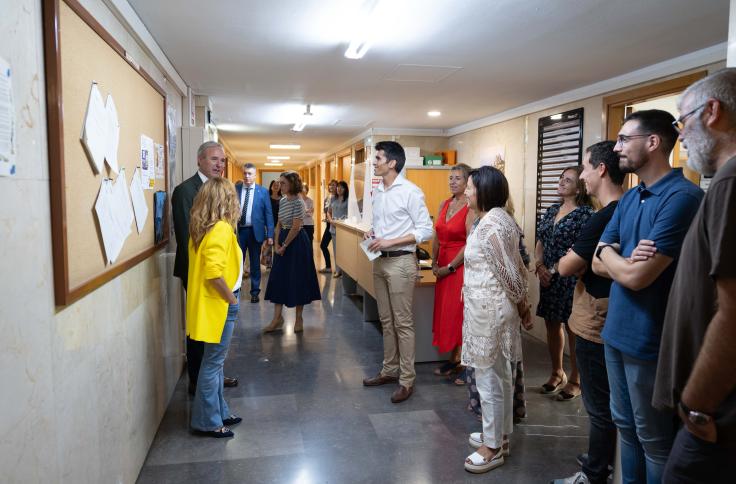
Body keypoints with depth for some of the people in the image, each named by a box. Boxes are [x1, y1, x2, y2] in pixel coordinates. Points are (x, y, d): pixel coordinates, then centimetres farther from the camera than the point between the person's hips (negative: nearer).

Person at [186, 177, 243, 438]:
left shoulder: (203, 228, 8)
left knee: (215, 361, 18)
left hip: (211, 303, 9)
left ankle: (219, 412, 31)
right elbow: (214, 272, -28)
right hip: (219, 305, -9)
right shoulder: (222, 229, -19)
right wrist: (231, 298, -15)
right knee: (213, 363, 2)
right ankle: (208, 421, 15)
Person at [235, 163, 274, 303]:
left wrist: (270, 234, -6)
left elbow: (268, 213, 0)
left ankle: (255, 292, 22)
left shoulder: (263, 191, 0)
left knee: (255, 263, 10)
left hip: (255, 231, 0)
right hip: (238, 230, 1)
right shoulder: (235, 189, 2)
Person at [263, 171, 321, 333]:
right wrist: (276, 244, 1)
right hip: (283, 242, 8)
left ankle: (299, 318, 16)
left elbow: (296, 228, -19)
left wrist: (284, 246, -14)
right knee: (279, 278, 7)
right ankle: (277, 318, 15)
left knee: (298, 279, 2)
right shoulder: (282, 201, 9)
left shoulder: (298, 202, -15)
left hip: (297, 242, -8)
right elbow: (279, 224, 13)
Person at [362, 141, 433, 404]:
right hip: (380, 261, 8)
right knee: (386, 320, 15)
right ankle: (389, 370, 28)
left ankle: (407, 380, 9)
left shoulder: (410, 192, -13)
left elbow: (426, 230, -15)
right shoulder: (378, 191, 10)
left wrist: (389, 242, -20)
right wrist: (372, 232, -1)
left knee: (403, 323, -2)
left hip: (401, 262, -8)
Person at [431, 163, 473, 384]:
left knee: (461, 314, -1)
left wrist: (450, 267, -12)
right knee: (446, 314, 11)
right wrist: (434, 263, 7)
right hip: (443, 267, 7)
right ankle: (453, 360, 25)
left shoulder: (470, 208, -12)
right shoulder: (444, 204, 10)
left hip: (461, 266, -7)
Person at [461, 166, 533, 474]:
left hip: (489, 310, -10)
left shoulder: (489, 224, -21)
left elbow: (509, 274, -18)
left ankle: (493, 447, 15)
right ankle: (499, 436, 33)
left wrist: (523, 308, -5)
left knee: (488, 379, 1)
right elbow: (514, 269, 14)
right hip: (490, 308, 11)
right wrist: (524, 308, 16)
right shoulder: (495, 218, 12)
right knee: (500, 376, 19)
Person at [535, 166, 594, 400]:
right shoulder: (552, 210, 12)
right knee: (552, 326, 14)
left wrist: (554, 271, -14)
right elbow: (540, 243, 14)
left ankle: (575, 380, 18)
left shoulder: (585, 213, -10)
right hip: (548, 279, 7)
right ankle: (557, 373, 30)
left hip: (571, 280, -7)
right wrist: (540, 267, -1)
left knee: (572, 328, 3)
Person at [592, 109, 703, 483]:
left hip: (649, 340, -8)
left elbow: (635, 276, -23)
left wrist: (609, 254, -3)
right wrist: (624, 260, -14)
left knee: (654, 440, 10)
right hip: (615, 332, 8)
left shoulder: (682, 197, -19)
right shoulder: (628, 199, 8)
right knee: (625, 427, 21)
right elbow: (599, 265, 7)